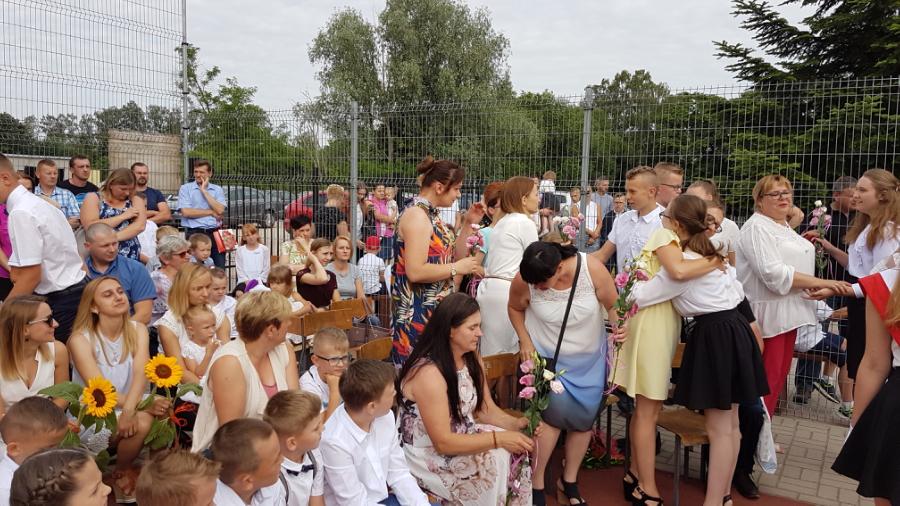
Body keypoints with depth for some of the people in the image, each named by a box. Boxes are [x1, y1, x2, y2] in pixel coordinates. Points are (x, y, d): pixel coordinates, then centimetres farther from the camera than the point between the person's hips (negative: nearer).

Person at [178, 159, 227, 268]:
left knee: (220, 269, 0)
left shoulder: (218, 189, 10)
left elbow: (220, 210, -6)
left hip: (215, 232, 2)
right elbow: (186, 212, -8)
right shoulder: (185, 188, 5)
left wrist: (204, 191, -4)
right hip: (194, 233, -2)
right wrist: (211, 212, -3)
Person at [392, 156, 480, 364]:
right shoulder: (416, 215, -17)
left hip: (434, 309, 9)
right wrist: (456, 268, -14)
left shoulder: (431, 214, 12)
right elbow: (415, 271, -25)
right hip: (417, 313, -9)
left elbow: (446, 256, 16)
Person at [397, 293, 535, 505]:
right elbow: (443, 442, -26)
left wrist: (517, 423, -16)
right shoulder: (429, 373, -28)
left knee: (514, 452, -11)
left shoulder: (471, 359, -1)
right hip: (427, 456, -7)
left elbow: (487, 410, 3)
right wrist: (499, 438, -28)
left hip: (459, 439, 8)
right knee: (497, 459, -22)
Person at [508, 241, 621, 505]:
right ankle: (536, 483, 3)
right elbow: (515, 308, -2)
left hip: (589, 357, 2)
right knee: (555, 410, -17)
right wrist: (525, 341, -12)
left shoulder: (592, 268, -26)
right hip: (546, 354, -2)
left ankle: (569, 480, 29)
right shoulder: (524, 280, -24)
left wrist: (619, 326, -32)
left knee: (584, 417, 6)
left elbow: (613, 305, -13)